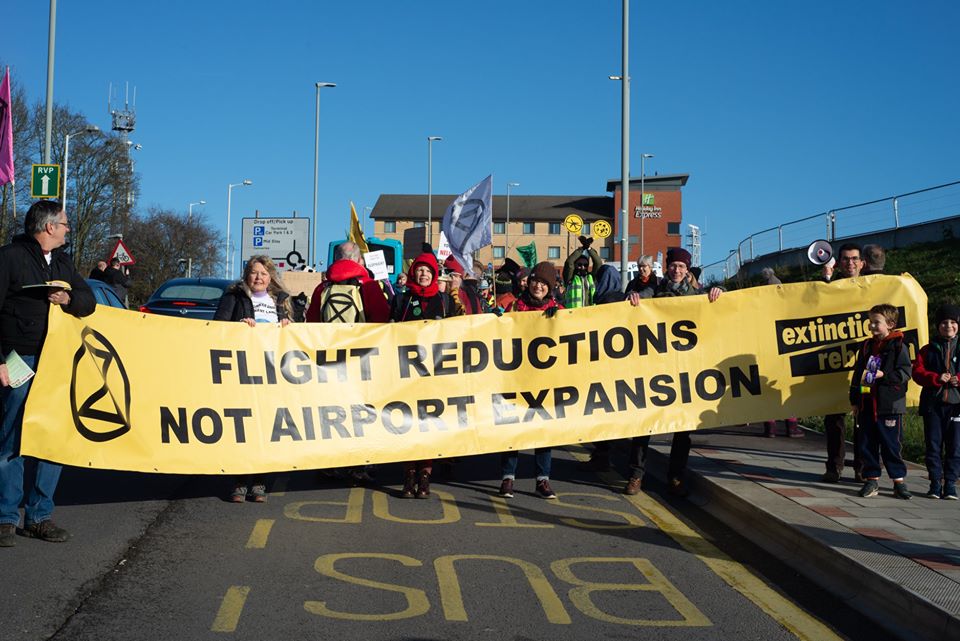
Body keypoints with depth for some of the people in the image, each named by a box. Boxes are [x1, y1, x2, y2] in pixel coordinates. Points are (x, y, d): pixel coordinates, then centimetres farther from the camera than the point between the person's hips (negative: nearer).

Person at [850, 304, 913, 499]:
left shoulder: (897, 346, -4)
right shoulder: (867, 346, 13)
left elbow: (905, 373, -9)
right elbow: (857, 374, 15)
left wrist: (883, 375, -19)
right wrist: (854, 401, 12)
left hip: (889, 406, -5)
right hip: (867, 405, 6)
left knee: (891, 445, 0)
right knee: (866, 445, 6)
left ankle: (899, 481, 11)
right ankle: (871, 480, 15)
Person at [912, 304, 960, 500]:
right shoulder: (928, 349, 9)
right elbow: (917, 372, 0)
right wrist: (936, 378, -15)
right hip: (932, 404, 0)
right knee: (933, 445, 3)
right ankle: (935, 483, 11)